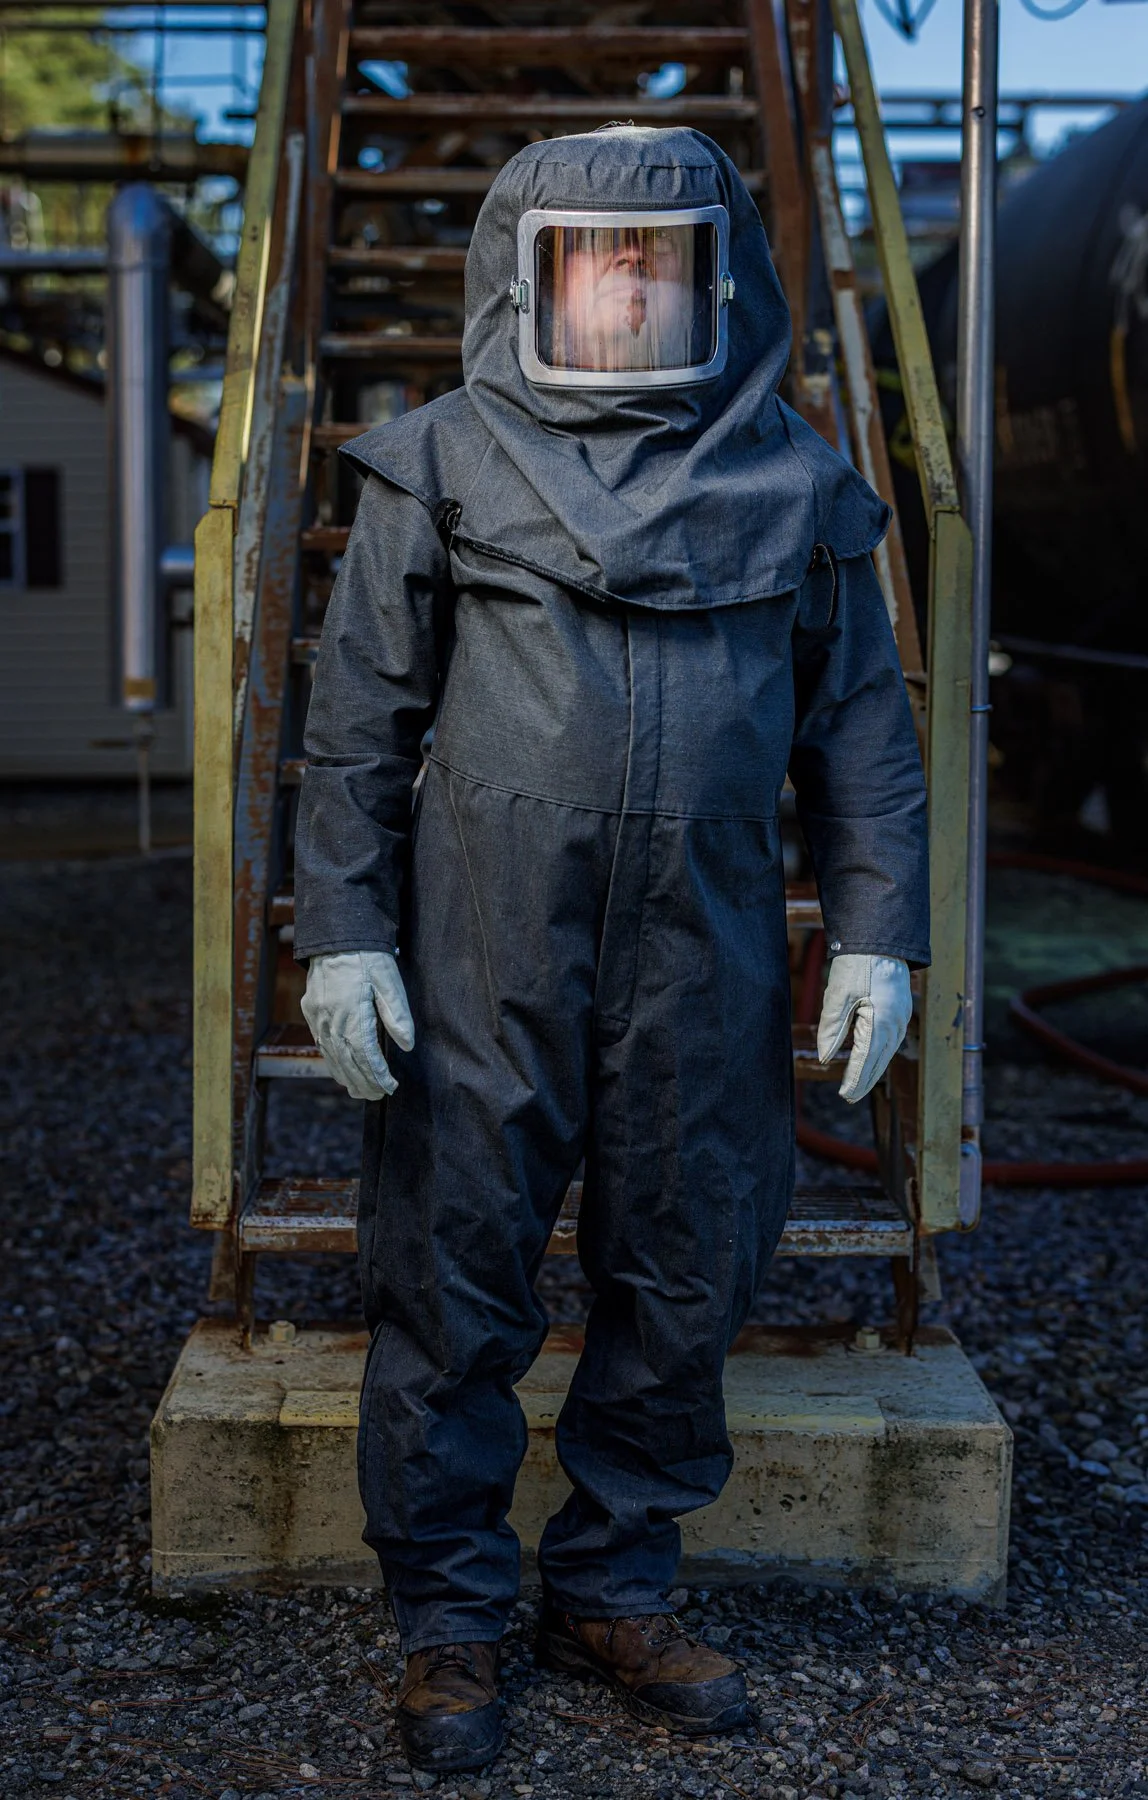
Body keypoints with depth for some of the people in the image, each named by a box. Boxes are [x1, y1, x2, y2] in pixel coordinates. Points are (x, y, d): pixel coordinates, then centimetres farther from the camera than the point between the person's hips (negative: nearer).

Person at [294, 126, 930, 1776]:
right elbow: (360, 713, 4)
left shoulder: (794, 482, 9)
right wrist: (342, 929, -3)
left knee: (681, 1285, 9)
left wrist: (878, 931, 4)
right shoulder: (445, 466, 4)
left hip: (704, 959, 2)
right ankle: (450, 1621, 18)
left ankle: (617, 1591, 27)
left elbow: (860, 720, 12)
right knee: (455, 1282, 2)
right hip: (484, 952, -2)